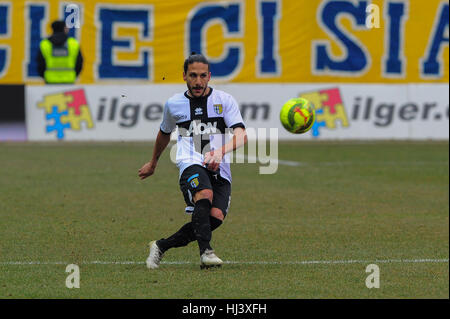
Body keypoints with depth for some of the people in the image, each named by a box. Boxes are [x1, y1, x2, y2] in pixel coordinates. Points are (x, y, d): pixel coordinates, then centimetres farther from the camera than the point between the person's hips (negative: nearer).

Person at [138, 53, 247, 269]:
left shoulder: (225, 101, 7)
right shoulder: (173, 104, 13)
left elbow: (241, 135, -7)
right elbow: (164, 133, 34)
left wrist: (220, 151, -27)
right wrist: (153, 163, 45)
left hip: (220, 170, 1)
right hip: (191, 163, -1)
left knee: (215, 217, -19)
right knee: (204, 195, -35)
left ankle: (161, 246, -2)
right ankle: (205, 251, -39)